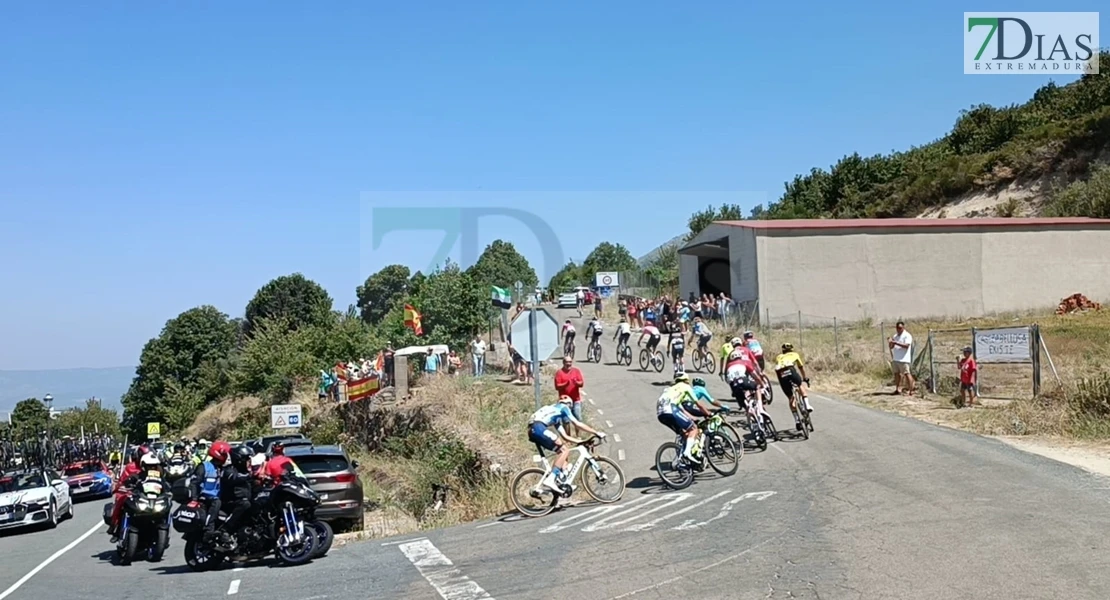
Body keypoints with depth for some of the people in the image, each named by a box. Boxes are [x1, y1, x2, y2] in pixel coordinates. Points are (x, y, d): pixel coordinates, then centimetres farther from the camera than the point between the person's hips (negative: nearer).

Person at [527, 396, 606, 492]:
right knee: (564, 450, -10)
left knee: (562, 450, 17)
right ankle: (550, 479, -19)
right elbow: (578, 424, 6)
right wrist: (597, 433, 9)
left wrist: (582, 442, 30)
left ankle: (561, 480, 11)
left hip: (532, 431, 9)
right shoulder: (563, 407, 13)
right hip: (538, 428, -9)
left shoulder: (557, 417, 37)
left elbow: (565, 436, 34)